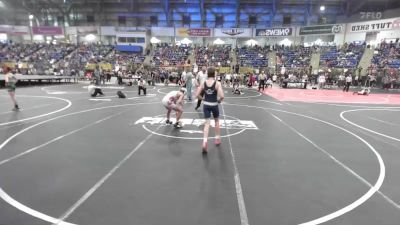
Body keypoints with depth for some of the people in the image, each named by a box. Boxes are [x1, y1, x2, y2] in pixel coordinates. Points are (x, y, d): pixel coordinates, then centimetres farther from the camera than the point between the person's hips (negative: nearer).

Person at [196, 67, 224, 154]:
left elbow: (197, 95, -4)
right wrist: (219, 100, -1)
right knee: (217, 121, 21)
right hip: (214, 105, -2)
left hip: (206, 105, 2)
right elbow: (222, 96, -22)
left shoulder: (203, 83, -3)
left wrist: (203, 99, 10)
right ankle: (217, 139, 33)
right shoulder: (217, 83, -13)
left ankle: (205, 142, -9)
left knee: (207, 123, 5)